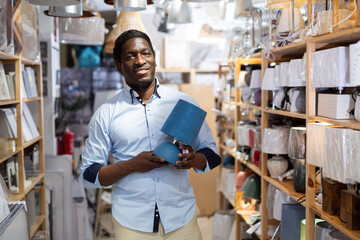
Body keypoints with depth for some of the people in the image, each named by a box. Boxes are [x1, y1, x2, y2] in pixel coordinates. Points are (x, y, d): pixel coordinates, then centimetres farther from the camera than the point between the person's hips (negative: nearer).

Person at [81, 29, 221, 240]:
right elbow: (89, 175, 0)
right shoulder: (106, 114, -1)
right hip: (131, 223, -1)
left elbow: (213, 154, 7)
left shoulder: (185, 103, 2)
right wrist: (131, 165, -17)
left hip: (182, 218, 1)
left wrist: (193, 160, -15)